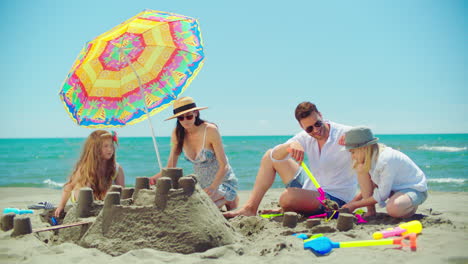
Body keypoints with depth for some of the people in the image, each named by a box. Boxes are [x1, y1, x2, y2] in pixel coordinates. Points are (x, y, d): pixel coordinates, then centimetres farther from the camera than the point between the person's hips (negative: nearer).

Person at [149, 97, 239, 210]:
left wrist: (213, 187, -36)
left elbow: (224, 166, -20)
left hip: (223, 182, -6)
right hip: (202, 184, 7)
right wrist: (156, 178, -22)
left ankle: (226, 200, 5)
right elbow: (170, 167, -1)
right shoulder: (178, 134, -5)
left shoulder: (210, 130, -20)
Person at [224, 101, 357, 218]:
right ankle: (250, 208, 4)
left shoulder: (343, 134, -18)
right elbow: (275, 156, -10)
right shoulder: (305, 138, -1)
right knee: (269, 156, 8)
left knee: (287, 197, -36)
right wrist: (290, 146, -32)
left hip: (335, 198, -7)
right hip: (311, 187, 7)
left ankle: (284, 210, 4)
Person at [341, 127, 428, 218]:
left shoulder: (386, 160, -31)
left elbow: (381, 196, -26)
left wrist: (355, 205, -18)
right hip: (394, 187, 8)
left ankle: (410, 207, -5)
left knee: (393, 209, -41)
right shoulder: (372, 156, -6)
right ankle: (371, 211, -5)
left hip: (415, 190, -8)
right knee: (361, 169, -9)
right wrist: (353, 201, -2)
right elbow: (371, 186, 8)